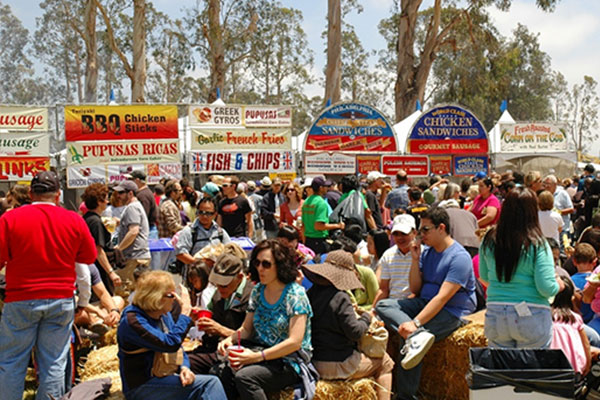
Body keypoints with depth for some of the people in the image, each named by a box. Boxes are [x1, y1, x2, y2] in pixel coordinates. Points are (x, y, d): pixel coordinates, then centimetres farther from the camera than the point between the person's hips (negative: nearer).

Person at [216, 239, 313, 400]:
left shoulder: (295, 294, -10)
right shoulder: (258, 291, 10)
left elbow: (295, 342, -17)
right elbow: (246, 329, 15)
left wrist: (257, 356, -23)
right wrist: (230, 339, -8)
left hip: (290, 362, -5)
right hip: (260, 354, 6)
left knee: (244, 376, -32)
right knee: (224, 373, -25)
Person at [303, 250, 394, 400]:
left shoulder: (311, 293, 1)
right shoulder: (340, 298, -21)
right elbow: (355, 332, -20)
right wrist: (366, 318, -2)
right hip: (338, 366, -8)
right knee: (385, 362, 14)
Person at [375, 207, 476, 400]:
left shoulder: (459, 257, -15)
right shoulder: (427, 252, 9)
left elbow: (442, 298, -24)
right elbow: (415, 289, 10)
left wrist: (415, 323, -31)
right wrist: (415, 260, -3)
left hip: (451, 312, -8)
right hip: (425, 303, 8)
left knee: (409, 338, -27)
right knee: (383, 306, -12)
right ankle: (416, 335, -37)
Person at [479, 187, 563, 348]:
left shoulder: (489, 241, -1)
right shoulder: (537, 244, -12)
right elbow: (547, 288, -14)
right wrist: (559, 284, 6)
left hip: (495, 316, 3)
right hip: (531, 317, -3)